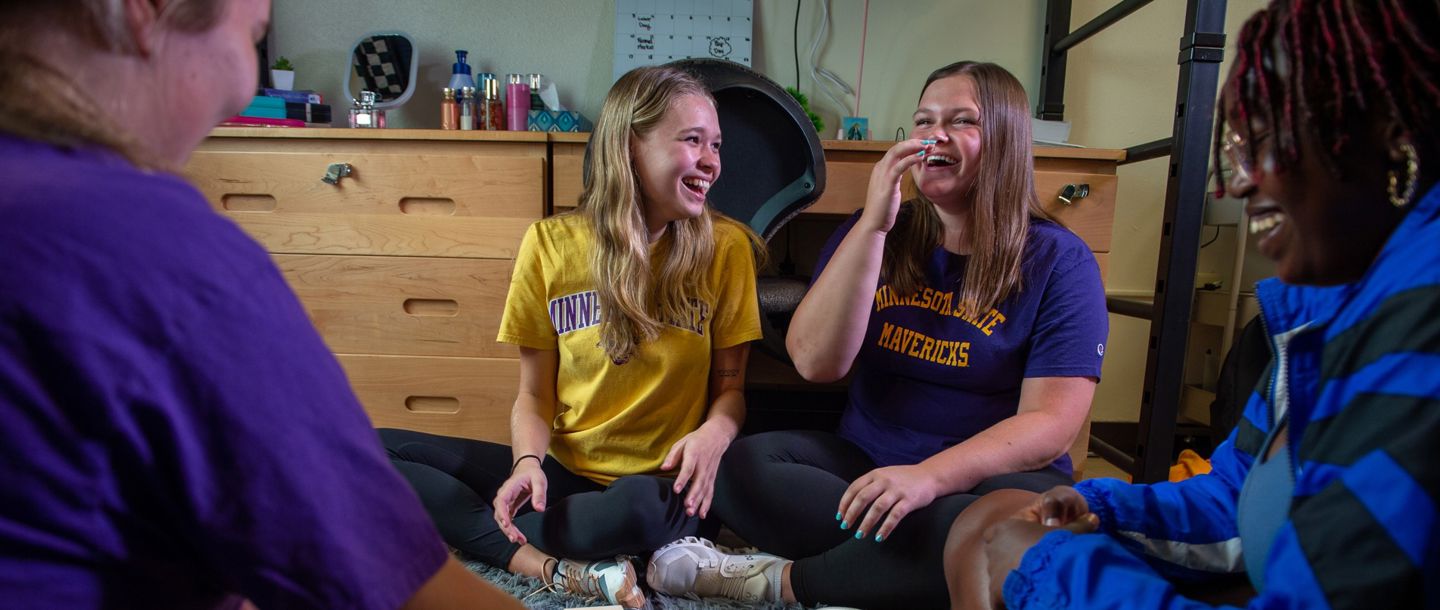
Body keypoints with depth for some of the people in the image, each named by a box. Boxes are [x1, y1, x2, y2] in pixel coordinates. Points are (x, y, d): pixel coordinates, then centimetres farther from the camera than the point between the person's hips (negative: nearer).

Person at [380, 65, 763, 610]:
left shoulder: (725, 247, -3)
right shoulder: (550, 244, 0)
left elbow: (731, 384, 2)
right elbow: (534, 396, 4)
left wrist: (715, 432, -20)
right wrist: (528, 462, -17)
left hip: (658, 480, -2)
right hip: (564, 470, 3)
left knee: (643, 506, -39)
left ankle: (483, 535, -11)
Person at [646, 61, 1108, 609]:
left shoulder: (1059, 261, -5)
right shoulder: (874, 232, 3)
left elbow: (1050, 423, -12)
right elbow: (815, 363, -10)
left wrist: (930, 476, -29)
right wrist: (873, 225, -17)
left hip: (988, 479, -1)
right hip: (864, 463, 2)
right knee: (742, 467, -22)